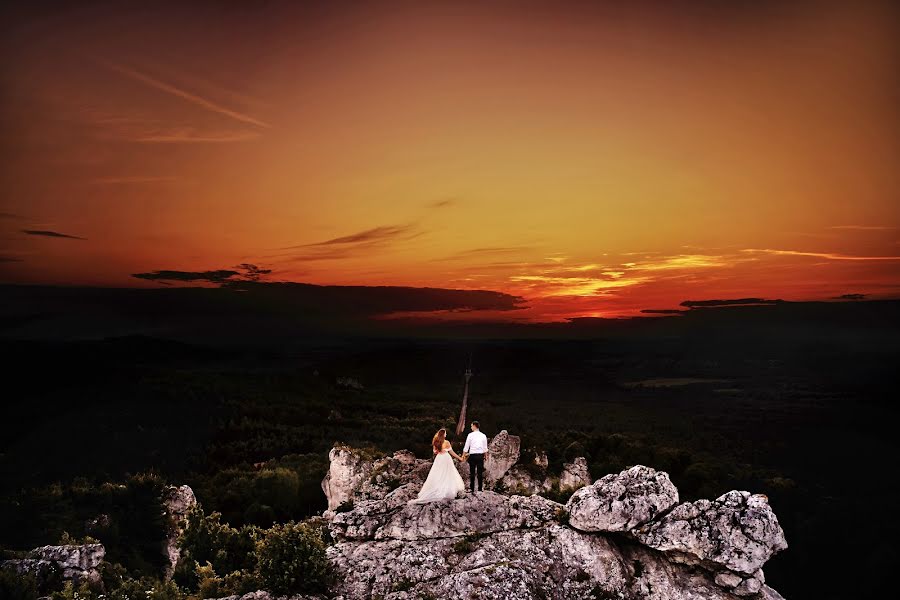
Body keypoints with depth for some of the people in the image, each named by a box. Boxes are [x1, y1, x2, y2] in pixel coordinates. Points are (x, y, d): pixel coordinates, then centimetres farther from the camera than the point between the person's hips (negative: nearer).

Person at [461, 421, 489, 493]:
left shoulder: (470, 435, -4)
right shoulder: (483, 435, 4)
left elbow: (466, 447, -1)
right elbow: (485, 448, 9)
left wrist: (463, 455, 8)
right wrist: (486, 456, 21)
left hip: (472, 455, -2)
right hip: (480, 455, 2)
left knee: (472, 473, 4)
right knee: (480, 472, 8)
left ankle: (472, 489, 8)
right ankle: (480, 488, 11)